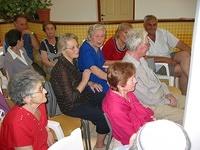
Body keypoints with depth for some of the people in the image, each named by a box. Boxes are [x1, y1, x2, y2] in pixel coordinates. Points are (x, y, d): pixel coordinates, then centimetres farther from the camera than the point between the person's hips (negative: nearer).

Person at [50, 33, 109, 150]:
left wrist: (90, 83, -2)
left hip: (80, 94, 9)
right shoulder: (61, 69, -30)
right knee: (104, 115, -10)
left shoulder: (73, 61, -4)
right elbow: (71, 98, -30)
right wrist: (85, 81, -23)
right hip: (70, 105, -8)